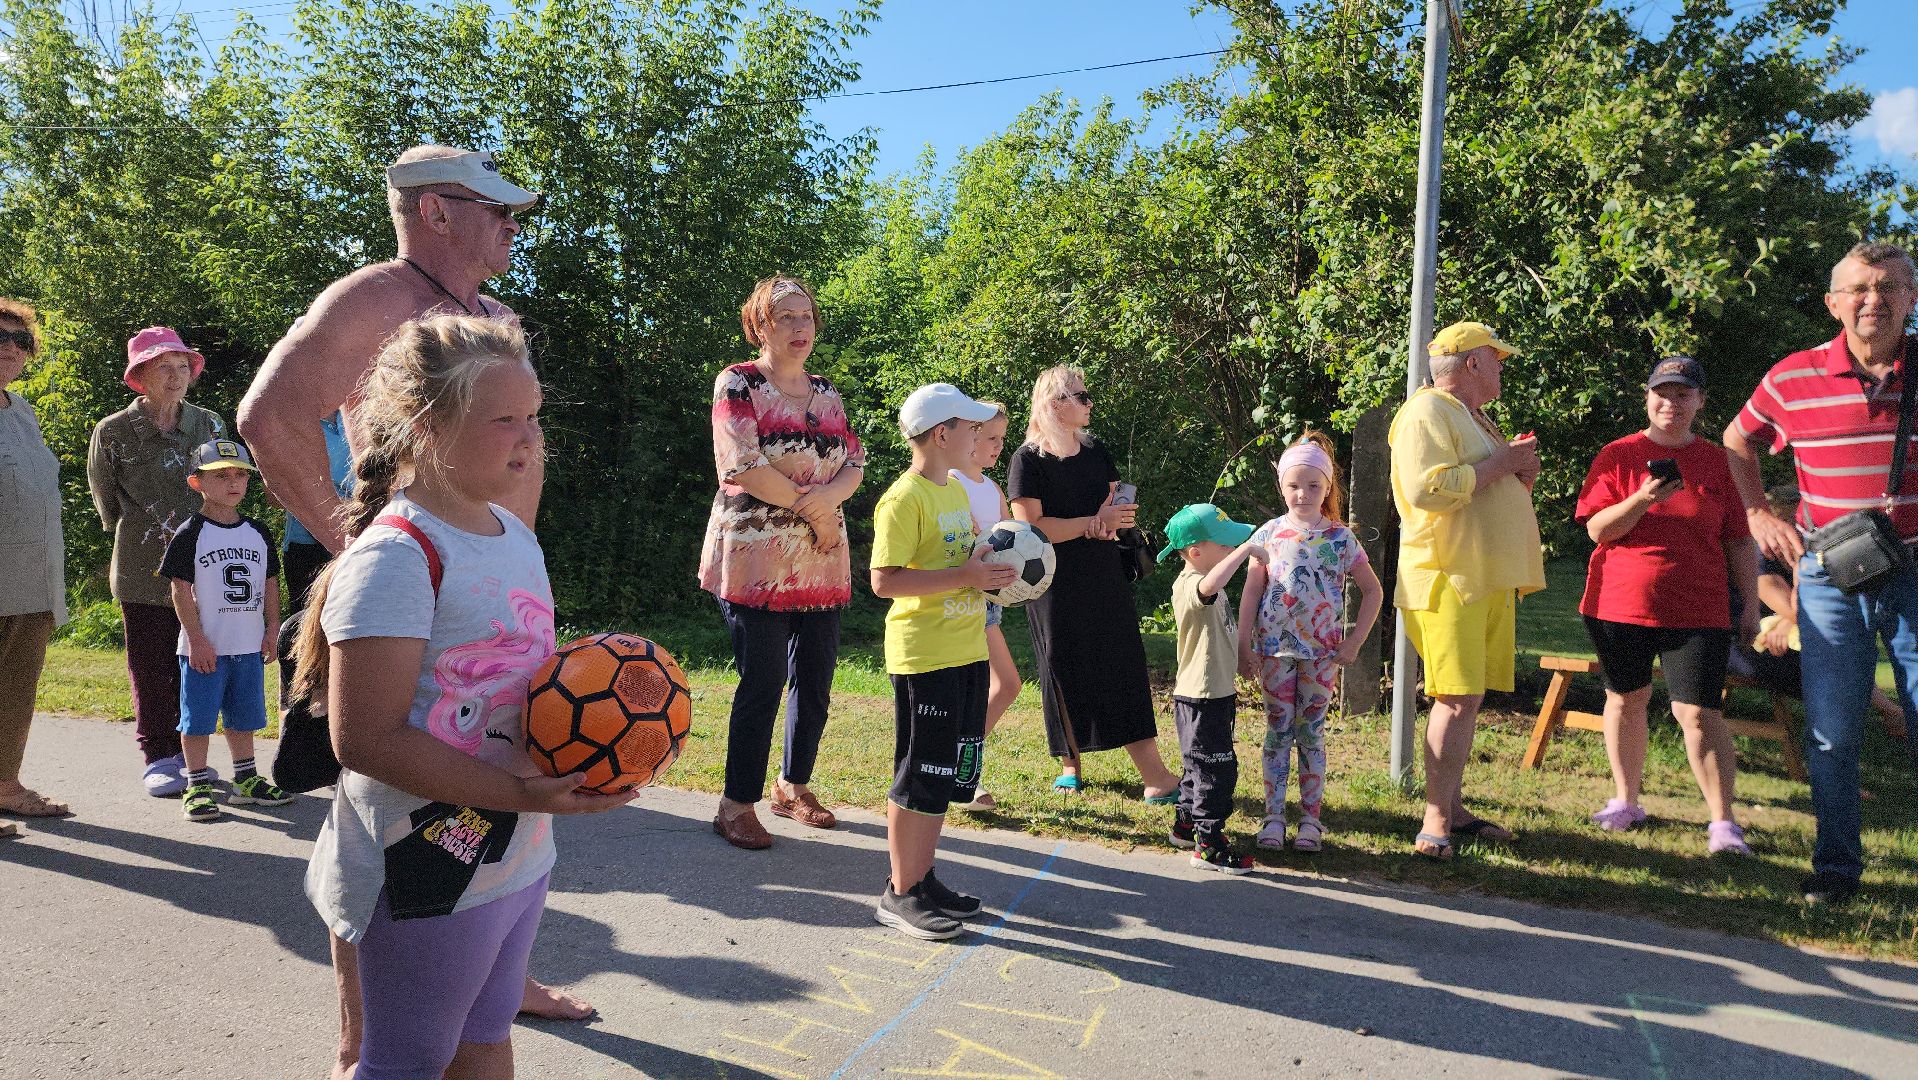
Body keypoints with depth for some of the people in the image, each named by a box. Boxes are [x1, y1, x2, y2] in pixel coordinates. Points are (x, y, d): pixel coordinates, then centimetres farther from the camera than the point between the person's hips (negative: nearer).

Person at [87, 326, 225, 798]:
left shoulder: (209, 425, 6)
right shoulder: (113, 431, -2)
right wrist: (151, 533, 9)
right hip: (144, 572, -2)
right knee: (150, 667, 3)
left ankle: (188, 754, 17)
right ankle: (158, 758, 14)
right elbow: (106, 499, 9)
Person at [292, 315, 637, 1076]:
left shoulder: (516, 534, 7)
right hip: (430, 870, -8)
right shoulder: (396, 557, -21)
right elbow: (366, 738, -24)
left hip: (517, 856, 8)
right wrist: (522, 793, -27)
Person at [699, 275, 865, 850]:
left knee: (816, 680, 10)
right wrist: (809, 506, -10)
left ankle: (793, 785, 28)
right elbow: (743, 465, -15)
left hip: (821, 560, 6)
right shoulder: (737, 383, -3)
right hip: (756, 555, -6)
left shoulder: (827, 391, 15)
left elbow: (855, 462, 8)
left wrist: (828, 497, -13)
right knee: (763, 683, -5)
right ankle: (737, 804, 9)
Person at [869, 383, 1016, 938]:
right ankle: (900, 893, 13)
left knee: (951, 772, 15)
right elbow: (884, 581, -21)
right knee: (919, 776, -1)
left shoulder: (957, 491, 14)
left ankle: (923, 876, 29)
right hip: (924, 657, -9)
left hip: (967, 651, 9)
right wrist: (965, 576, -23)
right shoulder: (904, 499, -15)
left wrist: (990, 571, 7)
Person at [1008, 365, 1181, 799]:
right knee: (1065, 673, 5)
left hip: (1104, 581, 5)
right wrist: (1094, 522, -19)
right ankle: (1070, 764, 23)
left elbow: (1118, 505, 14)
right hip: (1055, 586, -5)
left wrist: (1110, 521, -11)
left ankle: (1155, 775, -1)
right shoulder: (1028, 458, -9)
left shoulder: (1095, 451, 10)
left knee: (1123, 669, -1)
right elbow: (1030, 528, -17)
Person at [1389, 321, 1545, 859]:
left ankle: (1452, 808, 16)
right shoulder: (1427, 413, -9)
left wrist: (1520, 470, 10)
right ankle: (1435, 824, -10)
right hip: (1449, 578, -10)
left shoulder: (1474, 417, 24)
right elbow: (1426, 490, -24)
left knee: (1469, 699, 9)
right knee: (1457, 699, -13)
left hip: (1490, 581, 10)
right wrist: (1501, 462, -15)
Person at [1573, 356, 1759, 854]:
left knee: (1699, 711, -8)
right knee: (1625, 699, 12)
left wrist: (1750, 605, 6)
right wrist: (1642, 499, -20)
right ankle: (1625, 801, 27)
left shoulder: (1718, 461, 6)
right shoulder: (1619, 455, 3)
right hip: (1619, 605, 1)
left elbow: (1739, 542, 9)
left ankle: (1723, 822, 2)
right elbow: (1597, 530, -5)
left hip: (1697, 609, -1)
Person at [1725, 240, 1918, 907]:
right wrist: (1759, 515, 8)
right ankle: (1836, 865, 20)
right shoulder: (1792, 379, -2)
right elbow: (1737, 442, 17)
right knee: (1830, 733, 5)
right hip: (1830, 576, 0)